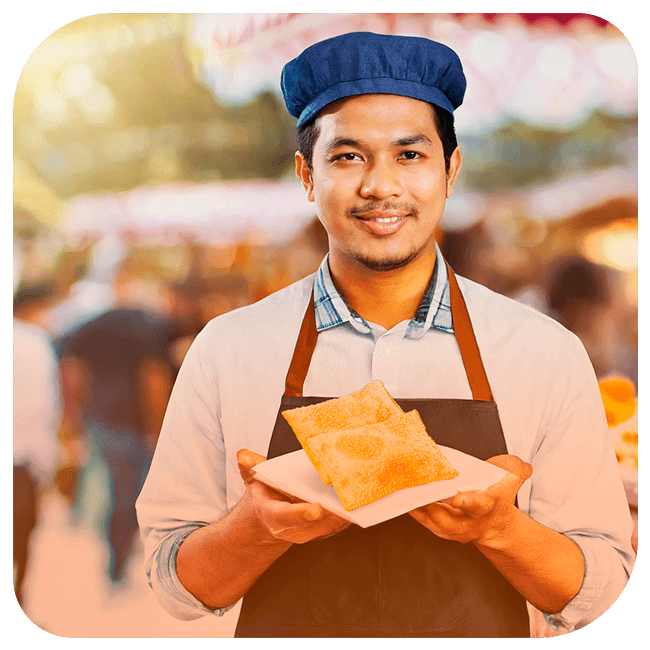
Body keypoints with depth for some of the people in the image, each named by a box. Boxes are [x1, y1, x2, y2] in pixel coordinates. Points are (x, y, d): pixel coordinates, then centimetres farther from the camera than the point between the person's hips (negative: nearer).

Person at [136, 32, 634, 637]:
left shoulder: (547, 353, -11)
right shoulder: (225, 350, -10)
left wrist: (499, 529, -25)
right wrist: (259, 528, -25)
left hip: (485, 629, 1)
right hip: (281, 627, 0)